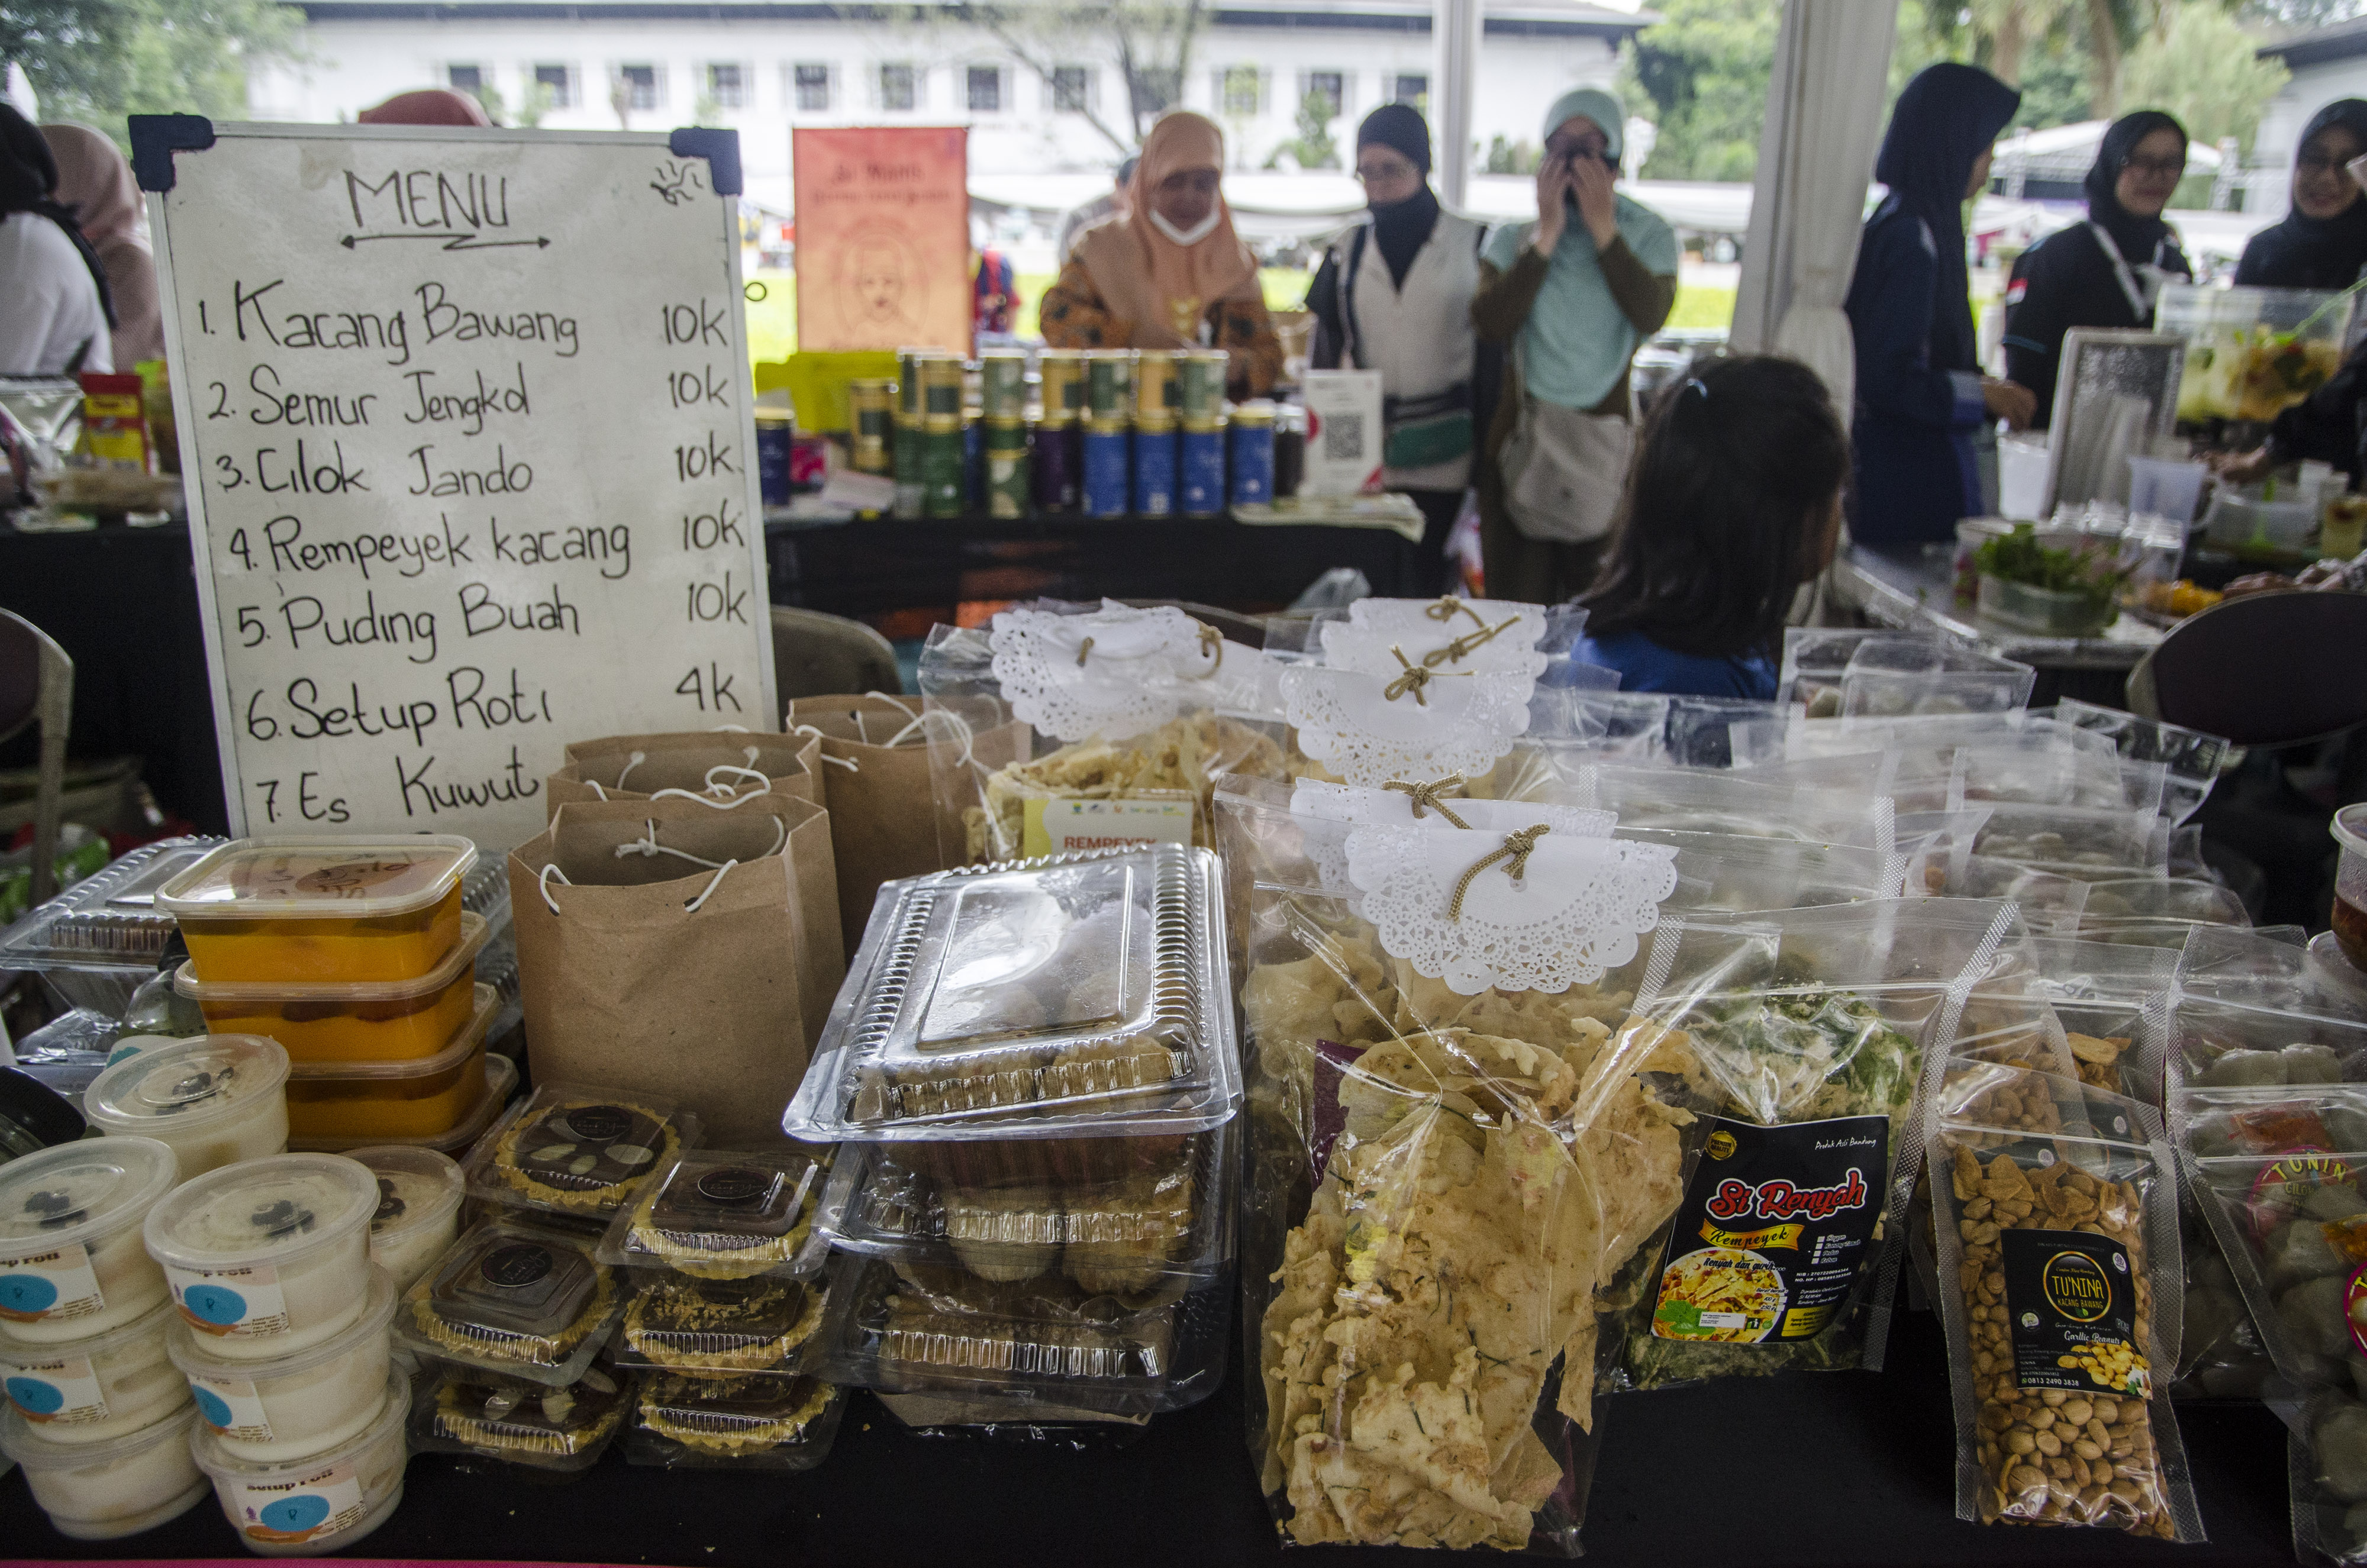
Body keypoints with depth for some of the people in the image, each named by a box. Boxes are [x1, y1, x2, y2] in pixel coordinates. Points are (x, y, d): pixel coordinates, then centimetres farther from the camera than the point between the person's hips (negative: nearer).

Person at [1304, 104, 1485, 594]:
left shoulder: (1472, 244, 3)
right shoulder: (1349, 250, 10)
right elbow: (1325, 351, 12)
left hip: (1443, 456, -2)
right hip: (1365, 451, 2)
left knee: (1426, 584, -3)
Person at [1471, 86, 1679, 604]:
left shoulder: (1648, 235, 6)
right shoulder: (1514, 239, 7)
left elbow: (1650, 314, -14)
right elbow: (1489, 323, -11)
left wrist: (1602, 228, -10)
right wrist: (1547, 235, -9)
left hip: (1605, 444, 0)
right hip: (1521, 441, 1)